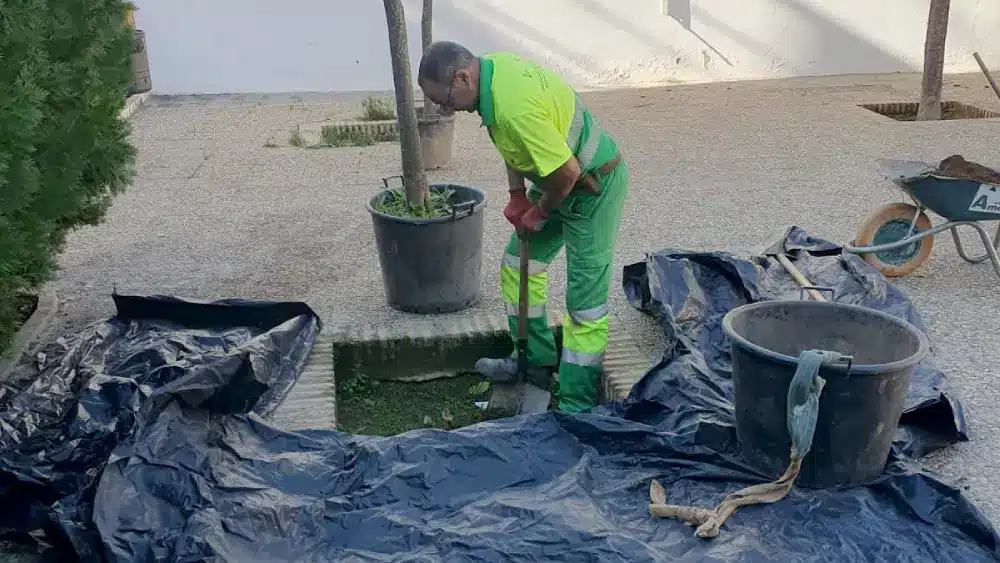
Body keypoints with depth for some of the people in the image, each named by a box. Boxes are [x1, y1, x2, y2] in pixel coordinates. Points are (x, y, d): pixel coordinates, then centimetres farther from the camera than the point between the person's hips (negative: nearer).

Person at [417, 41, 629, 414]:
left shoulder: (515, 107, -35)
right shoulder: (492, 66, -5)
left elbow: (567, 173, -30)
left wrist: (540, 213, -12)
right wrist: (517, 195, 6)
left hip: (593, 186, -10)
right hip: (556, 178, 10)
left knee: (585, 299, -6)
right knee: (518, 267, 17)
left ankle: (577, 406, 2)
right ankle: (536, 362, 32)